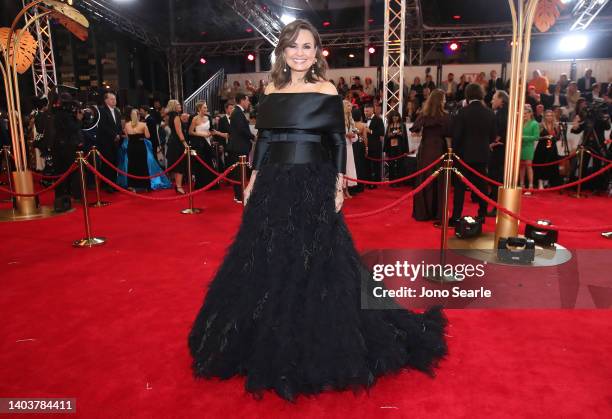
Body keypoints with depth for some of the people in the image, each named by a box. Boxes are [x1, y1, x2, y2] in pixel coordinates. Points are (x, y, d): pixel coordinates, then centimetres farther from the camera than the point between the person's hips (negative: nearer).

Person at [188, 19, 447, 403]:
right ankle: (272, 344, 34)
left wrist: (339, 185, -8)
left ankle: (316, 349, 23)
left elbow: (339, 142, -2)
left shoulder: (328, 93, -2)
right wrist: (253, 181, 10)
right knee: (268, 263, 12)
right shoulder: (271, 91, 9)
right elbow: (263, 140, 12)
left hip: (314, 185, -4)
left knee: (314, 263, 3)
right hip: (274, 185, 5)